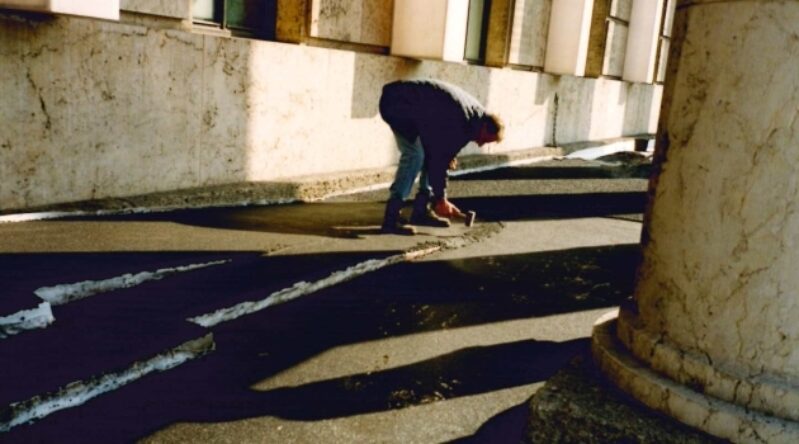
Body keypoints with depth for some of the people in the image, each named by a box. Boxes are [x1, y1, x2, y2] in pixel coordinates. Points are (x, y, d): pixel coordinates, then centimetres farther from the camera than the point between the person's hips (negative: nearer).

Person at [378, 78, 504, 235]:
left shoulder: (475, 111, 3)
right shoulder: (460, 123, -26)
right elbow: (440, 161, -23)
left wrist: (448, 155, 4)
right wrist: (441, 199, -16)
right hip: (396, 103, -10)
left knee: (433, 151, 7)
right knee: (415, 154, -22)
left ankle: (421, 210, 12)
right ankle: (390, 219, -23)